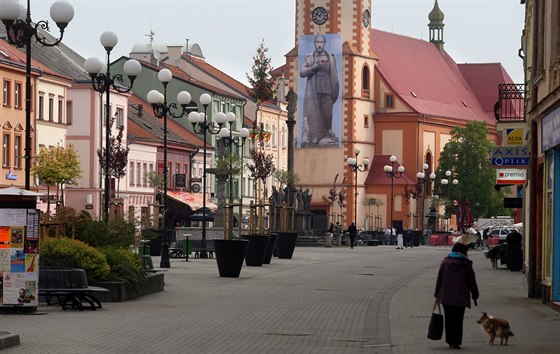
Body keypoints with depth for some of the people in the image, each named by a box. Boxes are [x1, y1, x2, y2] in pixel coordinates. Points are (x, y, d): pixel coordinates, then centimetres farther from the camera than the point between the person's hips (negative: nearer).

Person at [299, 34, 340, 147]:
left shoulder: (330, 58, 11)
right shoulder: (309, 58, 14)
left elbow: (334, 77, 9)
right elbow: (301, 73, 5)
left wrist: (335, 93, 3)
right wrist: (313, 68, -11)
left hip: (326, 91, 0)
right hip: (312, 91, 0)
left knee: (326, 114, -1)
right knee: (312, 115, -7)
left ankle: (327, 136, 6)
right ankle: (314, 137, -8)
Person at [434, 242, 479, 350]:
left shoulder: (445, 261, 0)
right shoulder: (466, 264, -4)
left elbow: (440, 278, 3)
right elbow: (471, 281, 1)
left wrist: (437, 293, 9)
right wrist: (475, 294, 12)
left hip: (446, 296, 1)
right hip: (460, 297, -1)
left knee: (449, 319, 11)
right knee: (458, 320, 5)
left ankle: (450, 341, 13)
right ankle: (455, 342, 0)